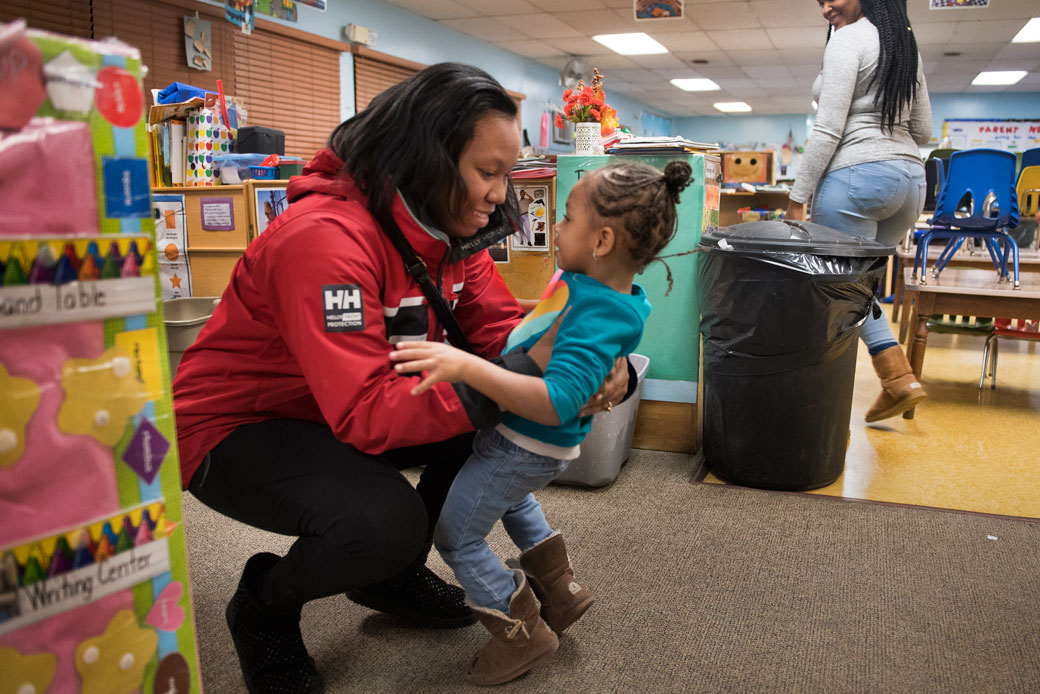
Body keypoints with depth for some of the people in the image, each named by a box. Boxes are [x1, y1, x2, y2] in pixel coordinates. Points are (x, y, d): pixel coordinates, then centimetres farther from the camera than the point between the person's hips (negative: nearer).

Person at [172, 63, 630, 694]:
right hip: (234, 429, -8)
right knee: (385, 520, -32)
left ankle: (396, 574, 16)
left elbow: (500, 328, -7)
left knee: (496, 424, -6)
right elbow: (367, 412, -37)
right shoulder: (326, 236, -32)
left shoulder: (448, 229, -5)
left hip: (337, 418, 8)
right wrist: (527, 373, -39)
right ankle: (264, 606, 3)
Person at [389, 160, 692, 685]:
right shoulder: (603, 288, -5)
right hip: (523, 438, 10)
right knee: (509, 498, 37)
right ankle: (558, 588, 45)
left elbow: (557, 400, -46)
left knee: (455, 534, 7)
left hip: (526, 447, -10)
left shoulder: (601, 317, -35)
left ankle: (522, 634, 22)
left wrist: (467, 367, -50)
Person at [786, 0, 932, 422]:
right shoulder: (907, 44, 19)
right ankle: (899, 378, 10)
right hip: (911, 178, 9)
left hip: (857, 176, -9)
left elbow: (828, 129, -13)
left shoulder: (847, 39, -4)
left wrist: (797, 198, -11)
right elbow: (923, 131, 20)